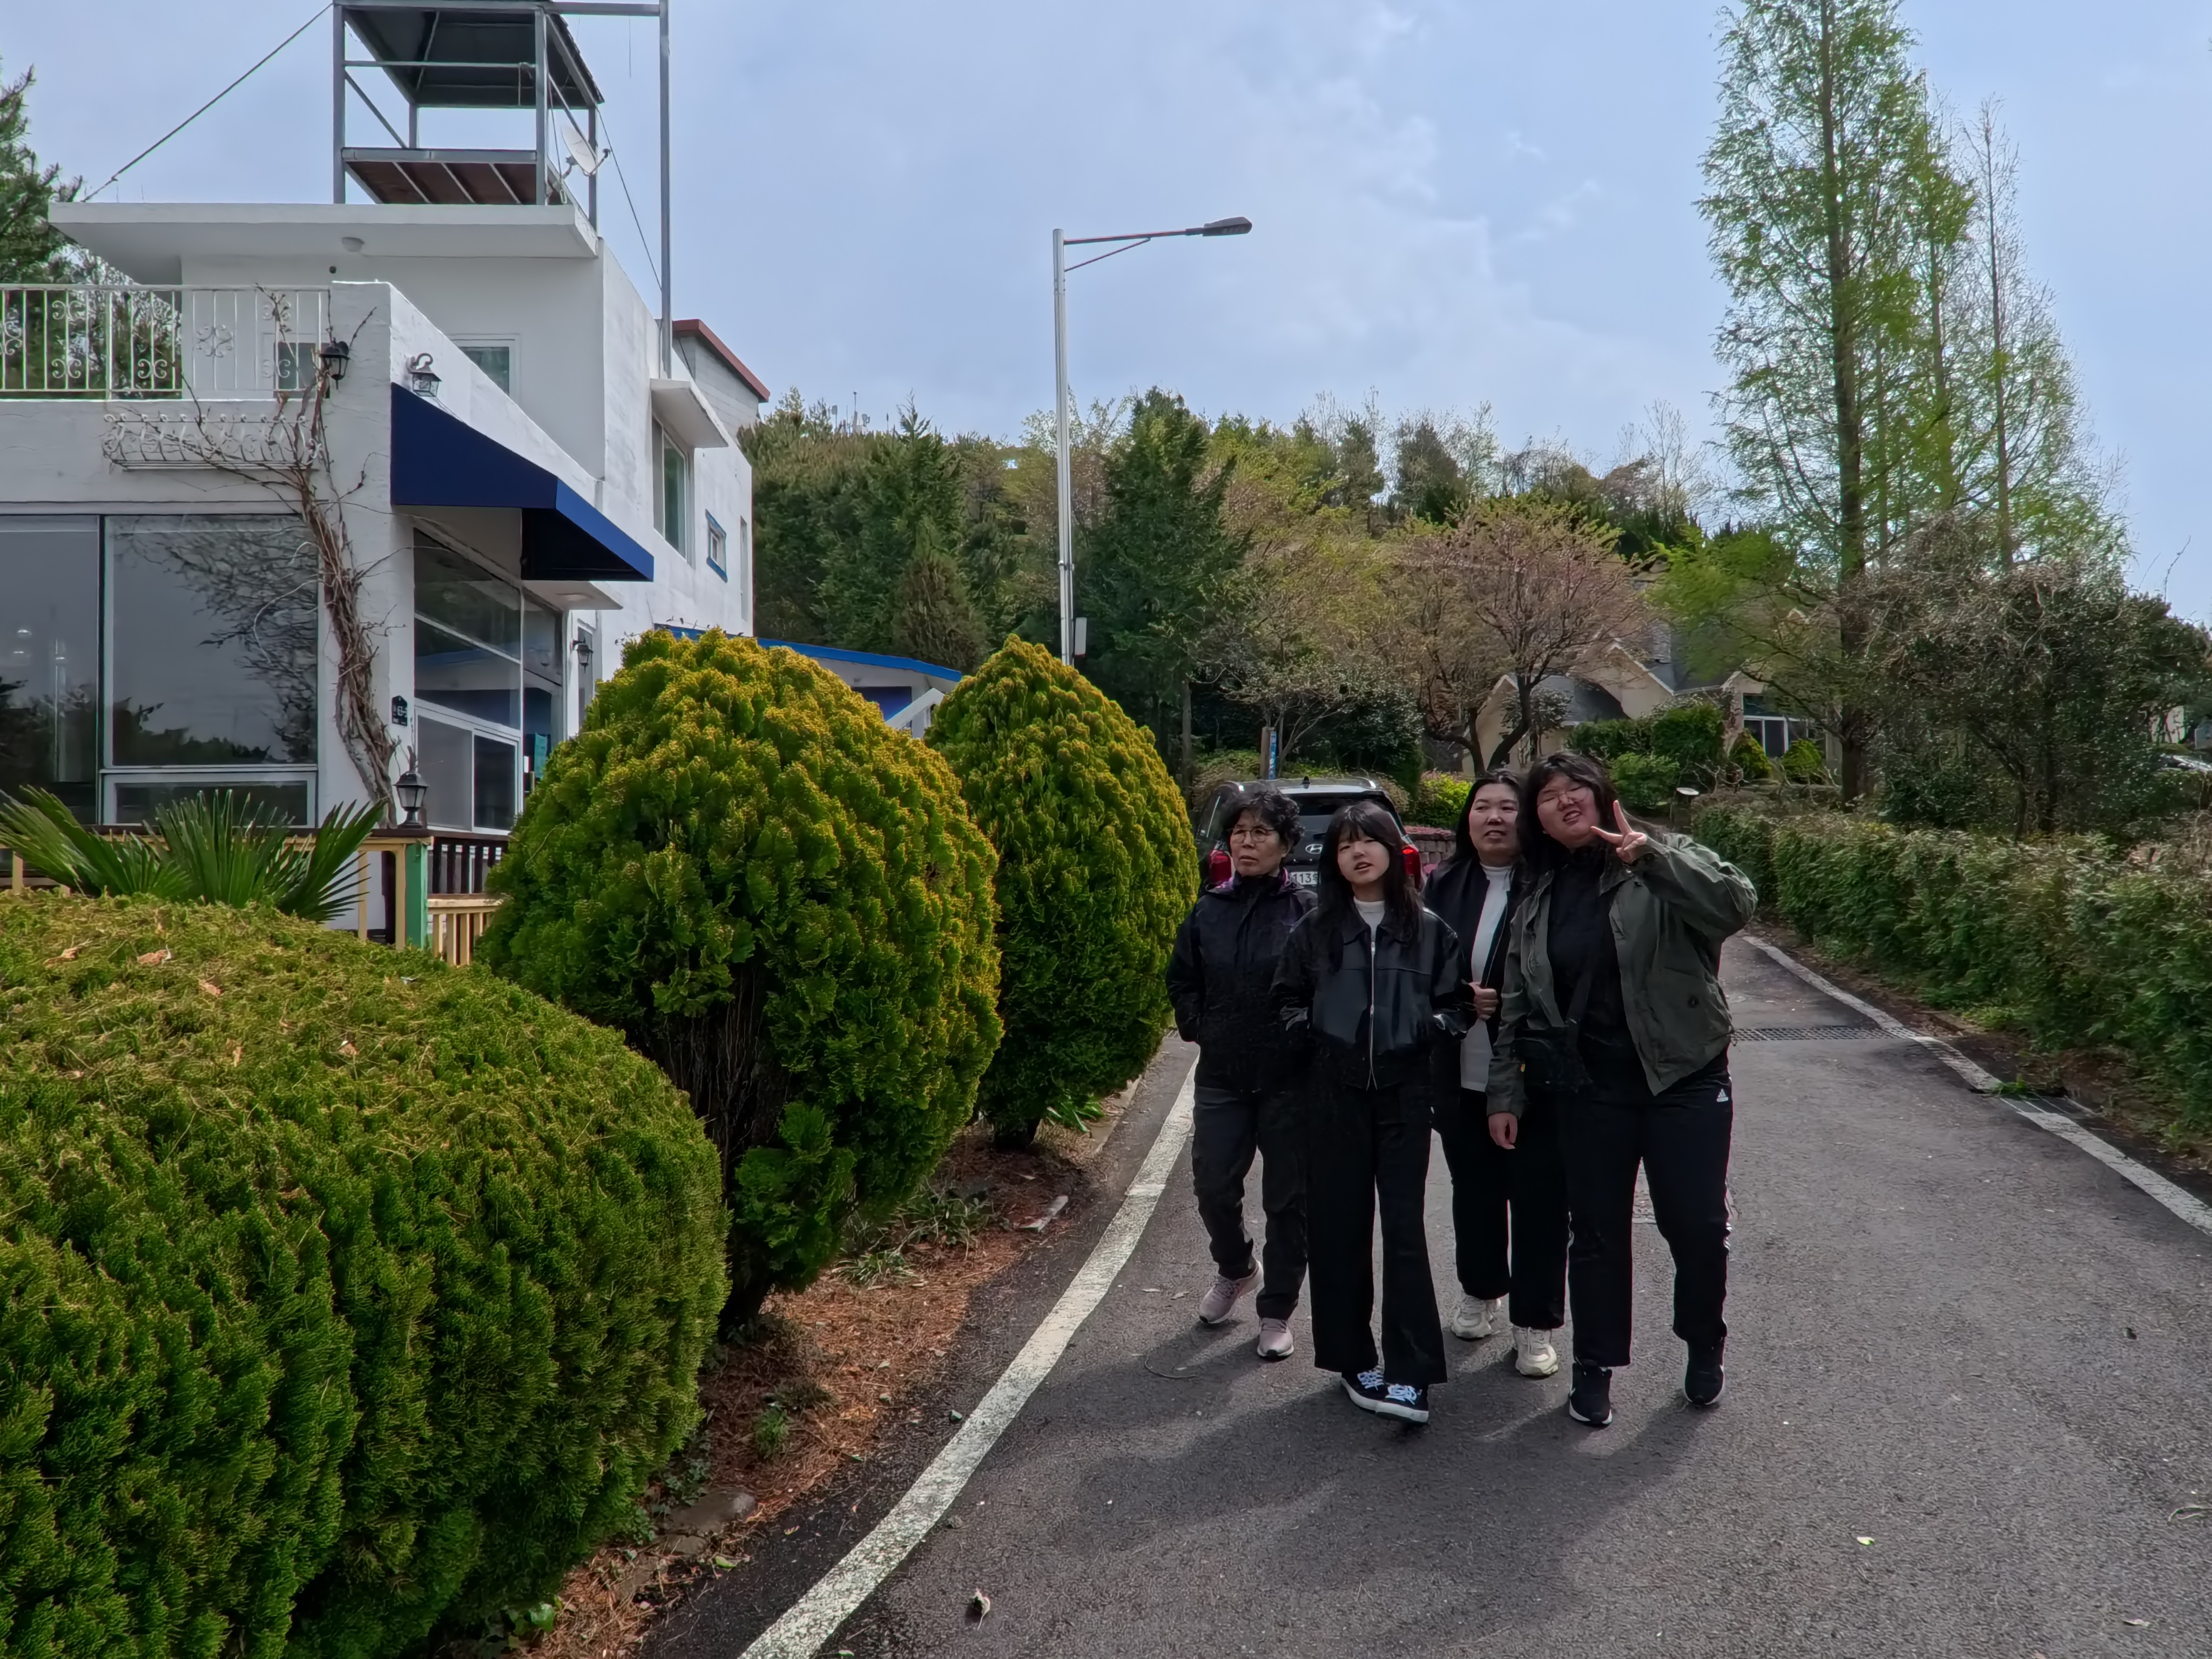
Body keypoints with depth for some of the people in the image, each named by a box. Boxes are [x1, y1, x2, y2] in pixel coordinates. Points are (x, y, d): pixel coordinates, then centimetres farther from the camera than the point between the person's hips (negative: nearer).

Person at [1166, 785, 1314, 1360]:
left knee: (1288, 1199, 6)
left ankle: (1277, 1311, 22)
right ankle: (1234, 1268, 35)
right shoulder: (1209, 911, 4)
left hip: (1290, 1079, -3)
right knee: (1214, 1188, 4)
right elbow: (1181, 979, 15)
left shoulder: (1308, 912, -9)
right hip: (1222, 1077, 3)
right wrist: (1199, 1028, 5)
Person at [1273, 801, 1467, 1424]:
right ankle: (1353, 1359, 17)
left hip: (1404, 1093, -1)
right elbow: (1288, 998, 14)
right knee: (1339, 1226, 4)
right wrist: (1307, 1032, -3)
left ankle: (1412, 1375, -4)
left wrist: (1431, 1027, -10)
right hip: (1337, 1093, 1)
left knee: (1403, 1227, -5)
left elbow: (1456, 1002, 9)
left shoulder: (1428, 928, 3)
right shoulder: (1315, 929, 4)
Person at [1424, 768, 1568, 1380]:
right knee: (1473, 1190, 18)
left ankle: (1535, 1324, 18)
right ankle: (1480, 1293, 38)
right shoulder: (1444, 885, 4)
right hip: (1463, 1073, 4)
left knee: (1538, 1197, 4)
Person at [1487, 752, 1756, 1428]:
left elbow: (1735, 904, -21)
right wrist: (1506, 1093, 9)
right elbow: (1517, 1008, 13)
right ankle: (1595, 1367, 23)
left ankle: (1704, 1347, 29)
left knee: (1697, 1224, 3)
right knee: (1597, 1232, 9)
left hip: (1685, 1077, -3)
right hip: (1590, 1090, 3)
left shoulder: (1666, 865, -2)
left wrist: (1651, 855, -31)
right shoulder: (1539, 902, 10)